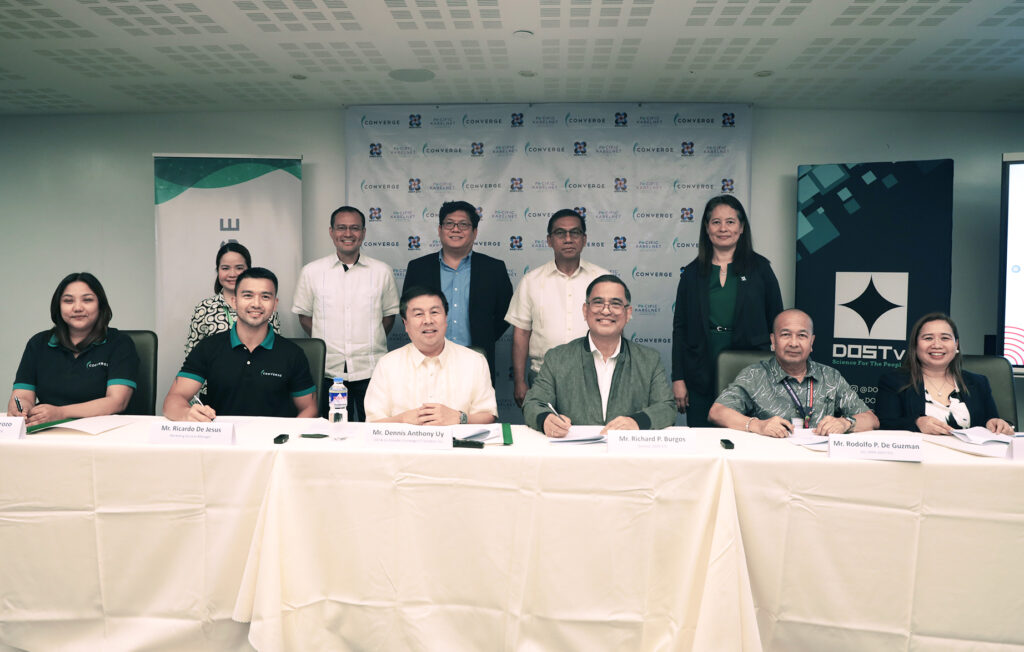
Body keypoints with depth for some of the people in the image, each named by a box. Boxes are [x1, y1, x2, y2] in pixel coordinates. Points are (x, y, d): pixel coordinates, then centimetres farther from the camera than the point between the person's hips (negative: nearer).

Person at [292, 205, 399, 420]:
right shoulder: (311, 272, 5)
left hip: (371, 371, 0)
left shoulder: (382, 271, 5)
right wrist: (323, 346, 1)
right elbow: (304, 314, 12)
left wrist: (371, 343, 2)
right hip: (328, 371, 0)